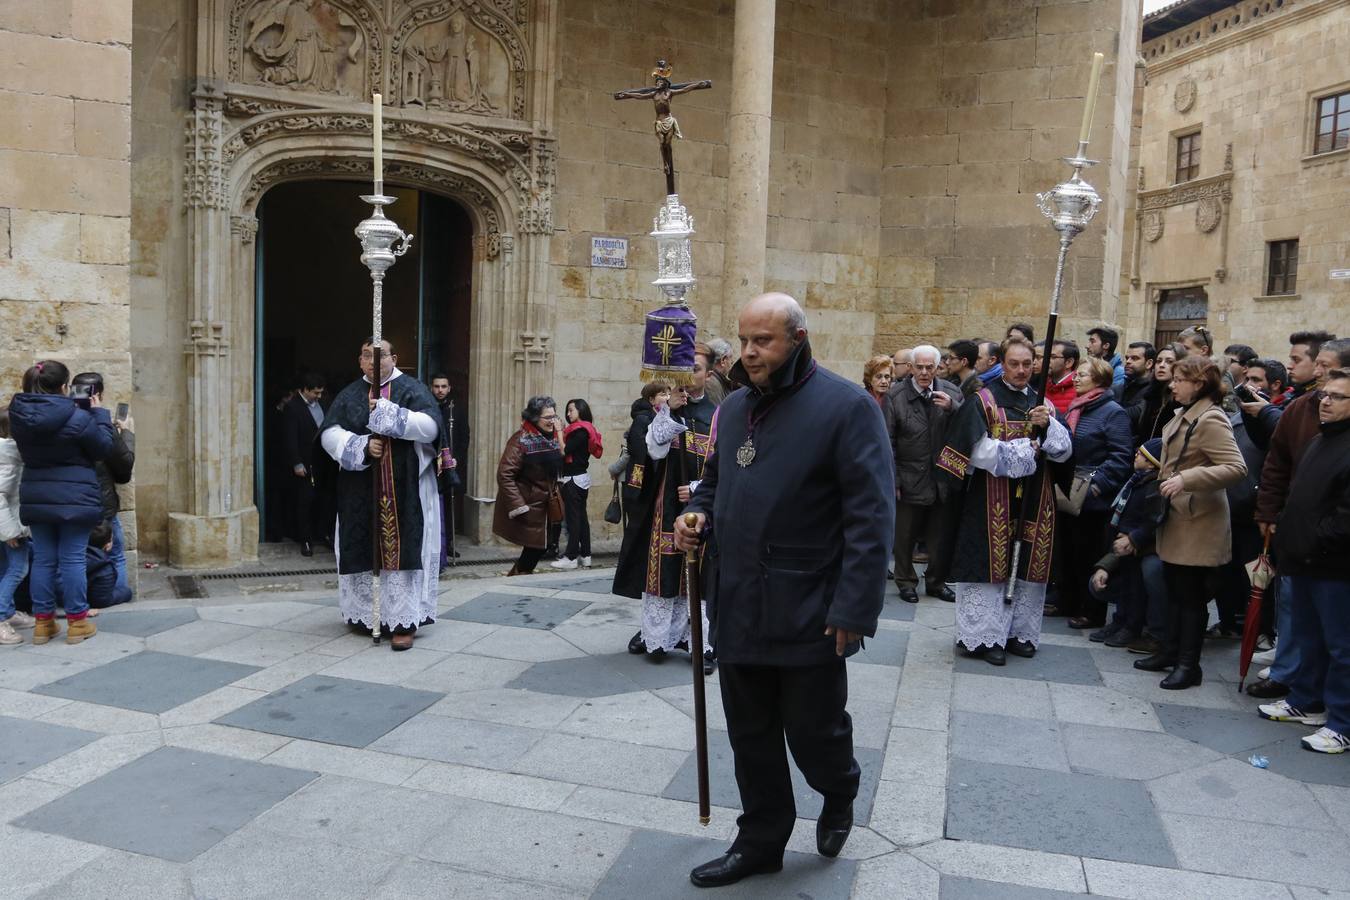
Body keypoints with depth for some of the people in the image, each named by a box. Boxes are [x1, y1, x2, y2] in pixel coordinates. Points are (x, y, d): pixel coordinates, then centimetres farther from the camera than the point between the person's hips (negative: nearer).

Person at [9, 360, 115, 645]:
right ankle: (77, 622, 9)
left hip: (36, 499, 5)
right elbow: (104, 448, -5)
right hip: (74, 498, -5)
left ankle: (43, 622, 18)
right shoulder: (77, 417, -17)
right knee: (72, 559, 1)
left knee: (43, 559, 11)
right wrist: (99, 413, 5)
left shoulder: (19, 417, 1)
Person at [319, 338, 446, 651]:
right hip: (360, 491, 3)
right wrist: (362, 445, -16)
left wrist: (387, 413, -20)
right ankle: (364, 613, 20)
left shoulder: (412, 389, 2)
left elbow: (430, 426, -13)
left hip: (404, 490, -3)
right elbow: (329, 434, 1)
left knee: (402, 549, -6)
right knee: (363, 549, 6)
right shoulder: (349, 395, 11)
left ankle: (404, 621, -5)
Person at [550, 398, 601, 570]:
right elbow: (568, 453, 10)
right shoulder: (583, 429, 13)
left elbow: (564, 451, -18)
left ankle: (571, 557, -3)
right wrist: (562, 432, 6)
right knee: (581, 517, 12)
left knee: (573, 518, -6)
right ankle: (585, 556, 17)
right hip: (580, 478, 10)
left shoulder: (580, 431, -14)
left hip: (574, 480, -10)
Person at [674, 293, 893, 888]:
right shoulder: (734, 408, 10)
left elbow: (871, 516, -15)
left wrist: (854, 609, -20)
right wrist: (698, 514, 1)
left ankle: (839, 794, 42)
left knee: (814, 733, 8)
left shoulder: (846, 406, -12)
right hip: (737, 608, 6)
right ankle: (760, 840, 34)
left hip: (808, 613, -6)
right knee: (751, 736, 16)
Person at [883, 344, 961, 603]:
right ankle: (906, 582, 26)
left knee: (941, 537, 13)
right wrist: (892, 480, -9)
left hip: (944, 481, 3)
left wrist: (951, 407, -22)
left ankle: (937, 582, 30)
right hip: (910, 482, -2)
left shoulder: (951, 392, 2)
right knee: (904, 536, 9)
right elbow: (888, 443, -6)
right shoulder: (895, 396, -6)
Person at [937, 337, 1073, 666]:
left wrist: (1047, 425, -13)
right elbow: (979, 450, -13)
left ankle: (1018, 632, 18)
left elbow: (1064, 451, 4)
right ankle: (986, 635, 3)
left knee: (1028, 566, 7)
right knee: (991, 564, -4)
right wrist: (1024, 448, -9)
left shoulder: (1044, 404, 14)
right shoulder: (983, 401, -1)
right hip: (993, 502, -5)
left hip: (1034, 502, 5)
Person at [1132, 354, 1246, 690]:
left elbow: (1236, 467, -27)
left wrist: (1186, 479, -32)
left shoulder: (1210, 420, -18)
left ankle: (1189, 664, 10)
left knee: (1191, 594, 0)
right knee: (1174, 589, 17)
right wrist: (1157, 467, 14)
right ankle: (1171, 651, 28)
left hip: (1198, 522, -9)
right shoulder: (1185, 415, 12)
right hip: (1177, 515, 10)